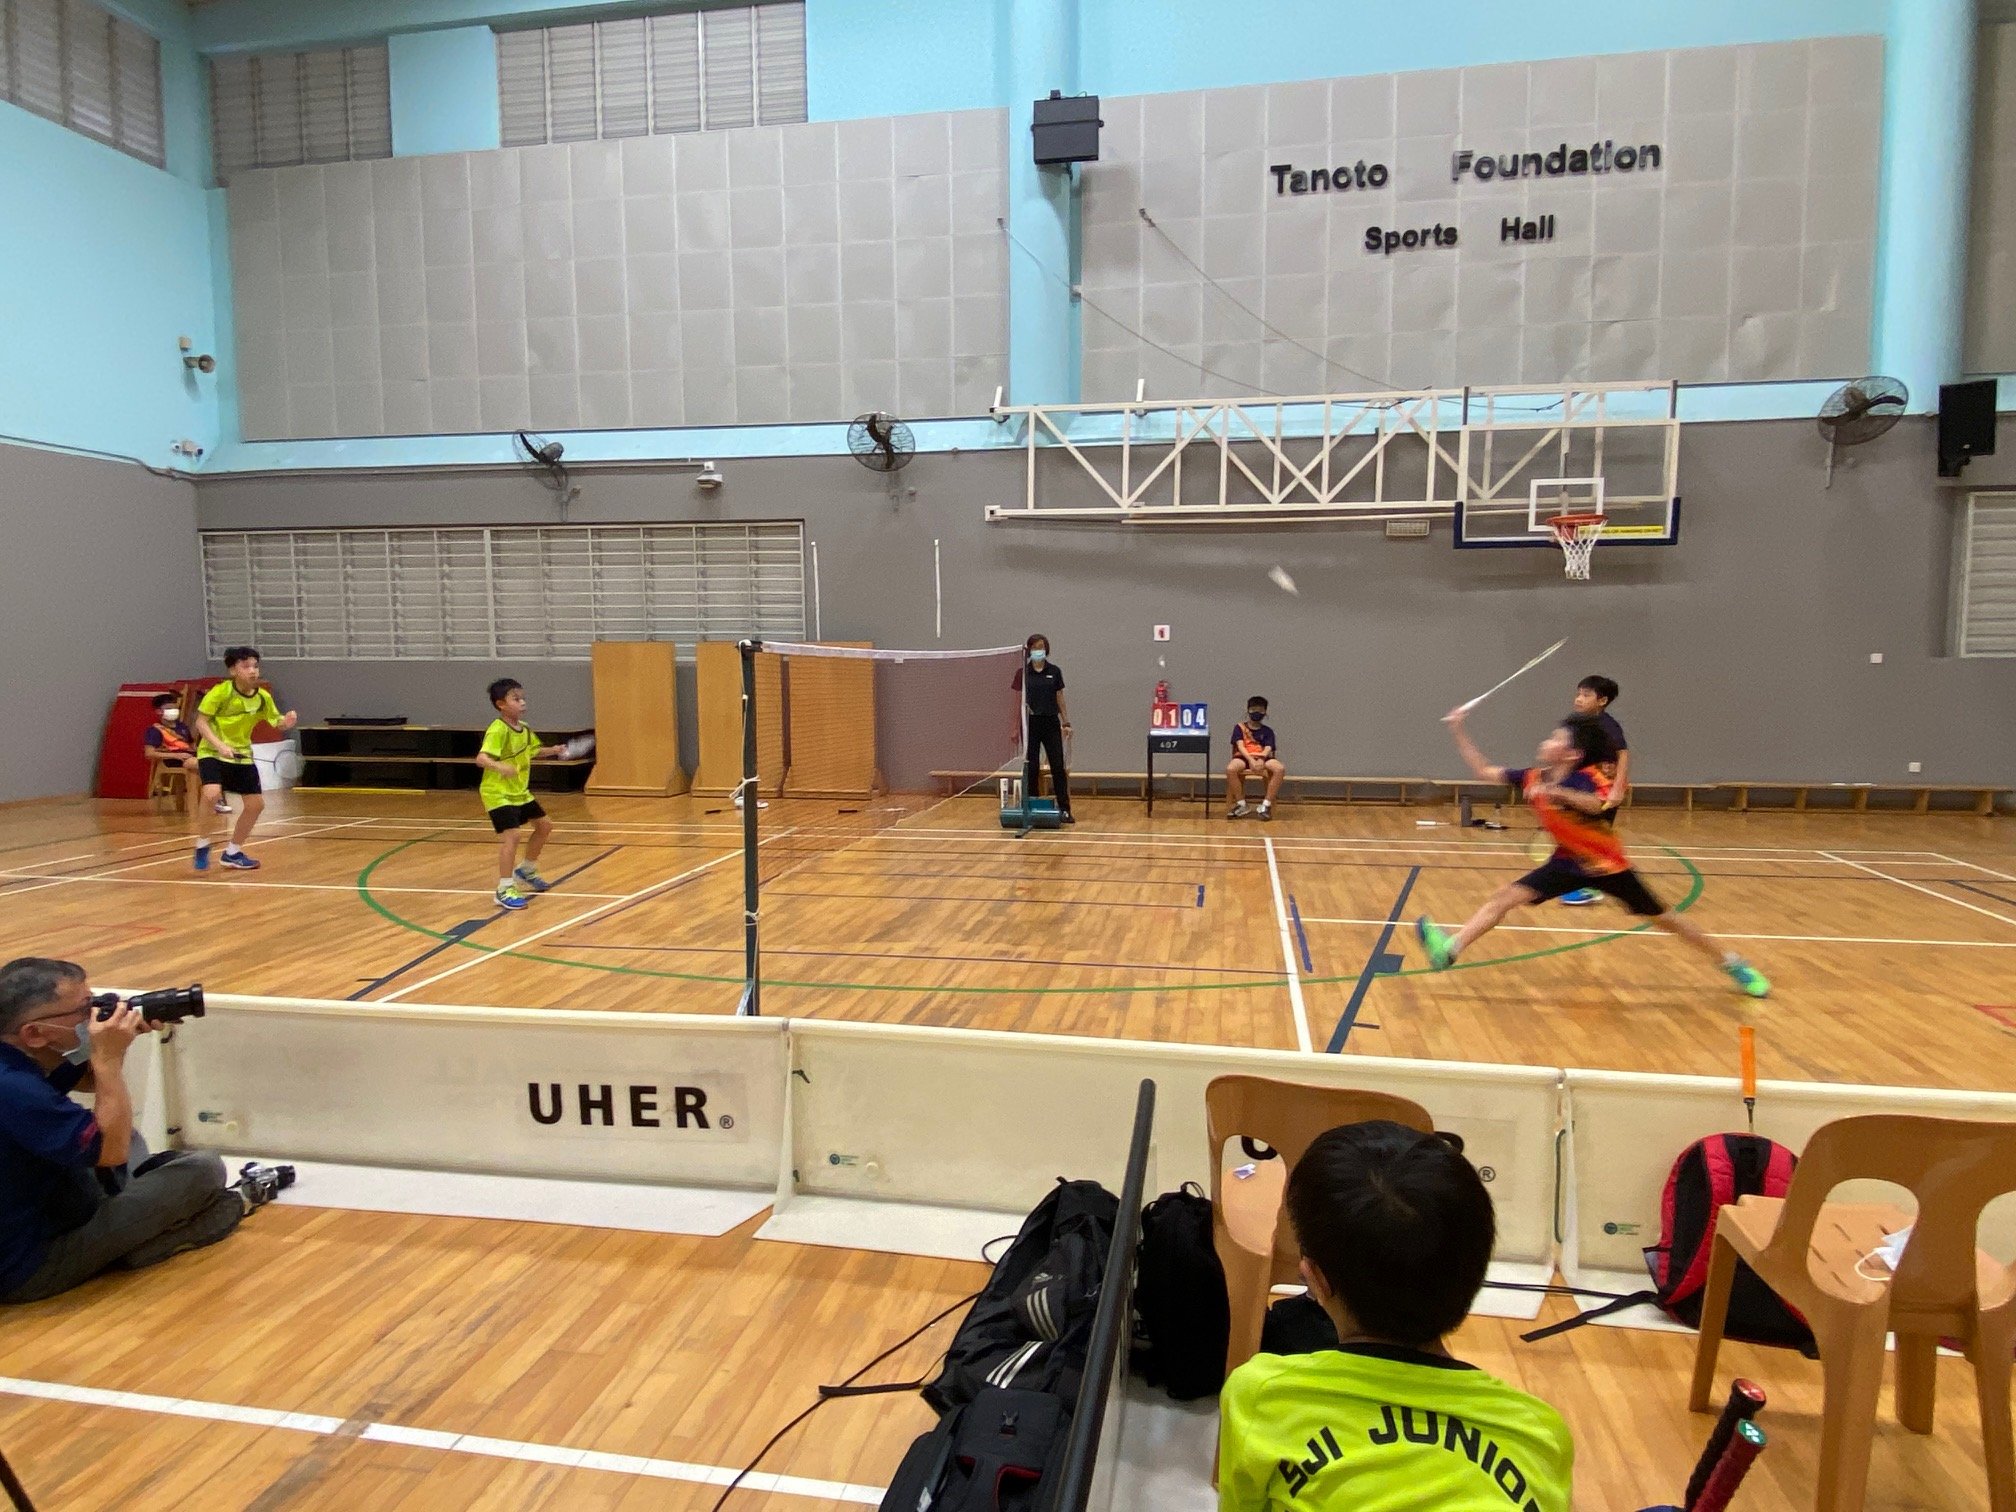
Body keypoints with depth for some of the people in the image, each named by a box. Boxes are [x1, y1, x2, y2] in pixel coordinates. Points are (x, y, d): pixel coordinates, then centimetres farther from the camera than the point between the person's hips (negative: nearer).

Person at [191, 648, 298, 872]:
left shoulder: (263, 696, -4)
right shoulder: (220, 692, -17)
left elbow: (277, 722, 7)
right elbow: (201, 722, -15)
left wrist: (287, 721, -18)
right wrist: (220, 745, -28)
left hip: (242, 755, 5)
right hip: (212, 753, -5)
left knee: (256, 804, 5)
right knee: (212, 794, -29)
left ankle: (232, 853, 25)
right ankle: (203, 845, -4)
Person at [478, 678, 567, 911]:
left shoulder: (524, 729, 4)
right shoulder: (497, 730, -22)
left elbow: (533, 752, 20)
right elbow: (481, 758, -34)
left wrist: (551, 751, 1)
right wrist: (499, 766, -53)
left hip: (520, 792, 9)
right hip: (498, 793, -9)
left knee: (544, 826, 17)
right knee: (512, 834, -21)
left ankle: (526, 870, 37)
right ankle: (504, 890, -14)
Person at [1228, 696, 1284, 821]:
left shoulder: (1268, 731, 16)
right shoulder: (1239, 727, 11)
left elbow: (1268, 749, 0)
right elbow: (1240, 746, -4)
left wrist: (1261, 760, -23)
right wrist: (1251, 759, -22)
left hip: (1262, 758, 2)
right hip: (1244, 757, -2)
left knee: (1280, 769, -31)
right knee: (1230, 769, -37)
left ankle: (1266, 804, -22)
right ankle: (1241, 804, -20)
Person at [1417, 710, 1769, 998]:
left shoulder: (1587, 778, -23)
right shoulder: (1533, 777, -6)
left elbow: (1607, 804, -43)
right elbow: (1483, 770, 0)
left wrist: (1555, 792, -48)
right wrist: (1458, 730, -6)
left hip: (1606, 864, -5)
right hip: (1568, 861, 5)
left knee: (1662, 918, 7)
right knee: (1505, 897, -11)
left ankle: (1735, 964, 26)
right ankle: (1449, 950, -20)